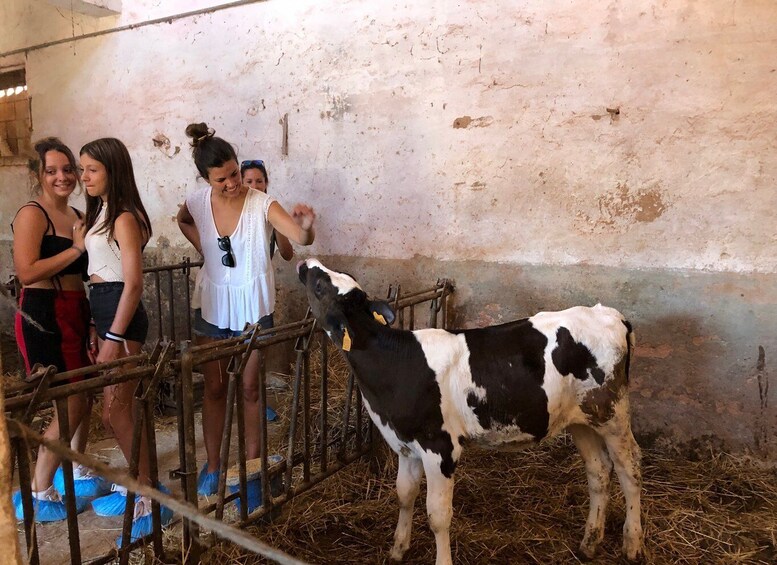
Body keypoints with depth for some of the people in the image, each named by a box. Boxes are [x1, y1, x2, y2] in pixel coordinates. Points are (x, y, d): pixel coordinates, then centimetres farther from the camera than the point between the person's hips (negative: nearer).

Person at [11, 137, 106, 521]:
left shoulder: (77, 216, 14)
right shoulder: (32, 214, -10)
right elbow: (27, 272, -22)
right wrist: (77, 248, -19)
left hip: (78, 314, 8)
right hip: (44, 316, -8)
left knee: (85, 397, 15)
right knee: (70, 406, -6)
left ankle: (76, 471, 35)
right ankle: (38, 494, 10)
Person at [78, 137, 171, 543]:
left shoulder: (123, 217, -14)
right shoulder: (102, 211, 14)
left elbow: (133, 283, -19)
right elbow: (102, 273, 14)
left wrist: (114, 339, -21)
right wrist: (98, 329, 15)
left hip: (121, 315, -9)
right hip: (105, 311, 9)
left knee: (115, 411, -5)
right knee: (115, 409, 15)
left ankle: (149, 501, 5)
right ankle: (135, 483, 29)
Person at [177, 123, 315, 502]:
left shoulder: (262, 205, -20)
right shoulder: (197, 203, -8)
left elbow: (302, 239, -33)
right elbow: (183, 221, 17)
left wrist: (305, 227, -54)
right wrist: (204, 247, 4)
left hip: (252, 307, -3)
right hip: (213, 305, 3)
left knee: (250, 388, 8)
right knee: (214, 387, 11)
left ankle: (252, 464, 23)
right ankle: (212, 466, 25)